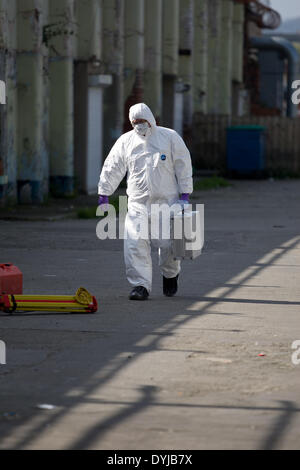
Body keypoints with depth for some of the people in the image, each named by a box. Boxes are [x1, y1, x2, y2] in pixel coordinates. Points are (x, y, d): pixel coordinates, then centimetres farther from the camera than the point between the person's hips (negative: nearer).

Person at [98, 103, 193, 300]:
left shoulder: (170, 138, 2)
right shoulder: (125, 141, 8)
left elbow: (183, 167, 3)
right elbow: (112, 169, 11)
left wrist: (185, 194, -2)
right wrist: (104, 195, 7)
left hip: (167, 201, -2)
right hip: (138, 203, 2)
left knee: (168, 243, -2)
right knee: (135, 243, -11)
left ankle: (170, 275, 29)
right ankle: (141, 285, -5)